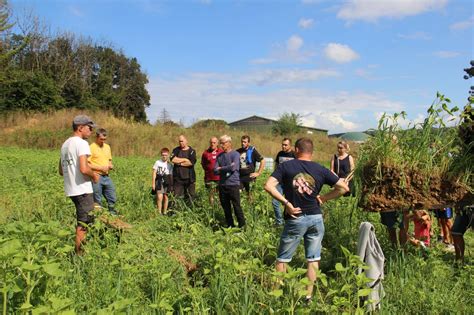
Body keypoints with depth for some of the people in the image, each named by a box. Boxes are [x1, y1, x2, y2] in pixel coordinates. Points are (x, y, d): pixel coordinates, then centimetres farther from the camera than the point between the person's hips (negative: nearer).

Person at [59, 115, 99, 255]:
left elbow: (61, 171, 20)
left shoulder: (65, 144, 14)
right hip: (83, 189, -9)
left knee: (82, 222, 19)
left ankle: (80, 250, 26)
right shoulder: (81, 143, -14)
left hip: (71, 189, 9)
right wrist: (94, 176, -7)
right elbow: (84, 169, -25)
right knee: (83, 224, 1)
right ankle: (79, 252, 7)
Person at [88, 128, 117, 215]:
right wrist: (101, 168, -16)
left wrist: (110, 165, 2)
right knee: (97, 202, 2)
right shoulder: (91, 147, -8)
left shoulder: (107, 147, 14)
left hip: (106, 177, 6)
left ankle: (113, 214, 24)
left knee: (112, 199, 10)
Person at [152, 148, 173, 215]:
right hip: (159, 181, -2)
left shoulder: (170, 165, 6)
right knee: (160, 197, -13)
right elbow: (154, 173, 2)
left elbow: (171, 175, 8)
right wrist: (153, 183, -2)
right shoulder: (157, 162, 1)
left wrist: (171, 185, 4)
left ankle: (165, 212, 19)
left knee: (166, 197, 6)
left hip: (167, 182, 2)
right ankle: (159, 212, -3)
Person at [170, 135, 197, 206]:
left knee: (191, 196, -1)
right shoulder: (176, 150, 11)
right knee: (177, 196, -2)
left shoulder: (191, 151, 4)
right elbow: (173, 159, -8)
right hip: (178, 177, 1)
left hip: (189, 178, -1)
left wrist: (179, 163, -5)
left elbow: (191, 162, -11)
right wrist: (185, 159, -6)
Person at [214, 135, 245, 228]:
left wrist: (221, 169, -5)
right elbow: (215, 170, 1)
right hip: (222, 185, 5)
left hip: (233, 184, -5)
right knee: (226, 207, 12)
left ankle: (242, 225, 10)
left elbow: (233, 168, -18)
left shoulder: (235, 154, -5)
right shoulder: (219, 156, 10)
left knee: (236, 206, -1)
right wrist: (227, 169, -12)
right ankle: (230, 225, 25)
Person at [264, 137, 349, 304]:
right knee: (313, 259, 14)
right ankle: (308, 296, 20)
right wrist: (323, 198, 7)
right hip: (315, 218, 2)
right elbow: (344, 187, 3)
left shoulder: (286, 166, -5)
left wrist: (286, 202, -12)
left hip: (295, 219, -2)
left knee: (282, 259, 12)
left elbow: (268, 186, -16)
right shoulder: (320, 169, 1)